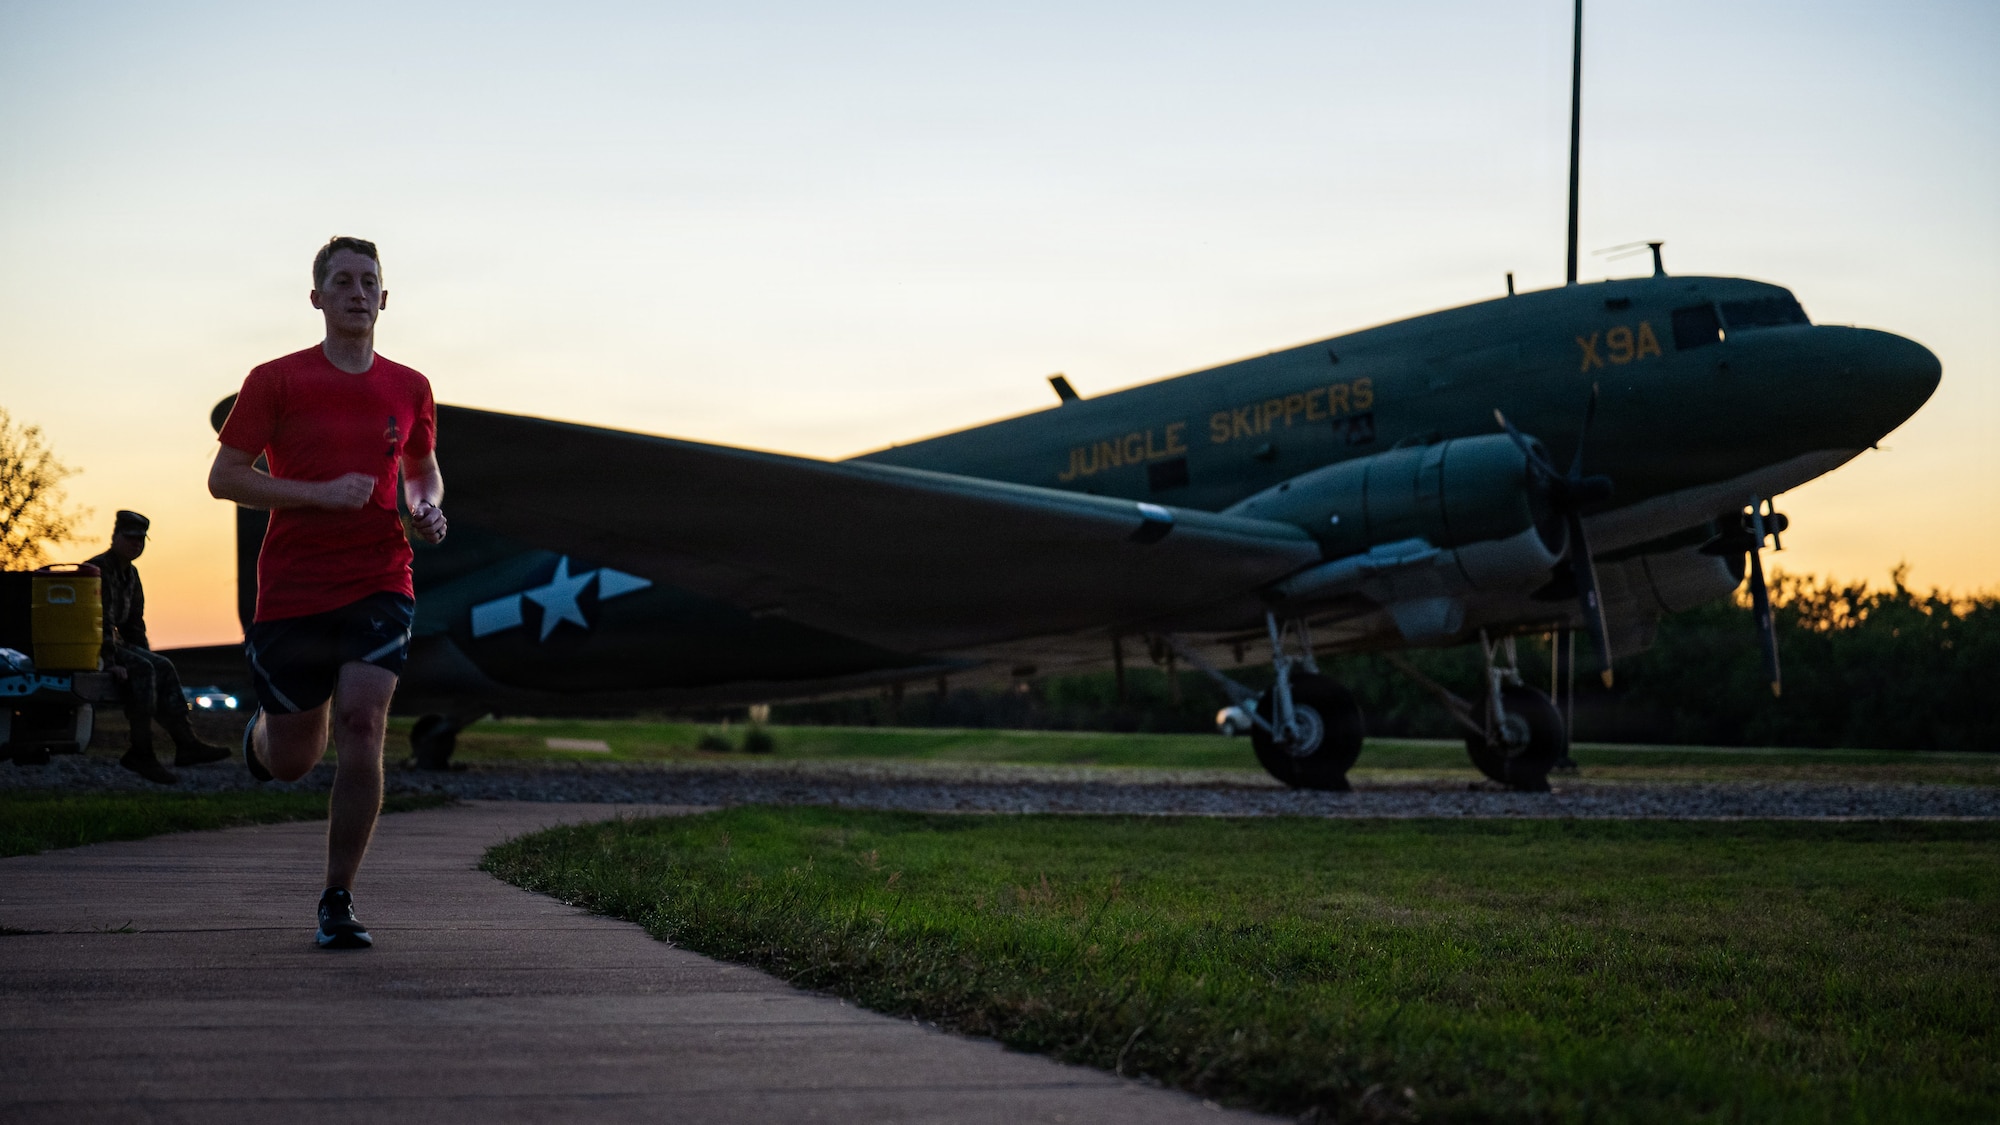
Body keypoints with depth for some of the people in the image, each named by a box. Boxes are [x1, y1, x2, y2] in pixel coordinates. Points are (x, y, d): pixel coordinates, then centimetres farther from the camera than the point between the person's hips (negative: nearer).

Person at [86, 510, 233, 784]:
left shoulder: (130, 575, 16)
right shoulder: (99, 569, -14)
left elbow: (134, 624, 22)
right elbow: (102, 621, -23)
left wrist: (148, 659, 12)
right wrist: (111, 663, -29)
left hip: (114, 642, 10)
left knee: (162, 667, -6)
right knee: (142, 669, -28)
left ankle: (186, 743, -12)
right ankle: (141, 752, -29)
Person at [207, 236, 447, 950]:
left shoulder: (409, 389, 8)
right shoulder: (276, 381, -2)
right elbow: (223, 477, -5)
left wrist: (427, 507, 2)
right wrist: (319, 493, -16)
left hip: (380, 586, 1)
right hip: (292, 590, -1)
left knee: (361, 728, -17)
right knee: (291, 762, 7)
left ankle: (338, 904, -8)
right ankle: (263, 728, 47)